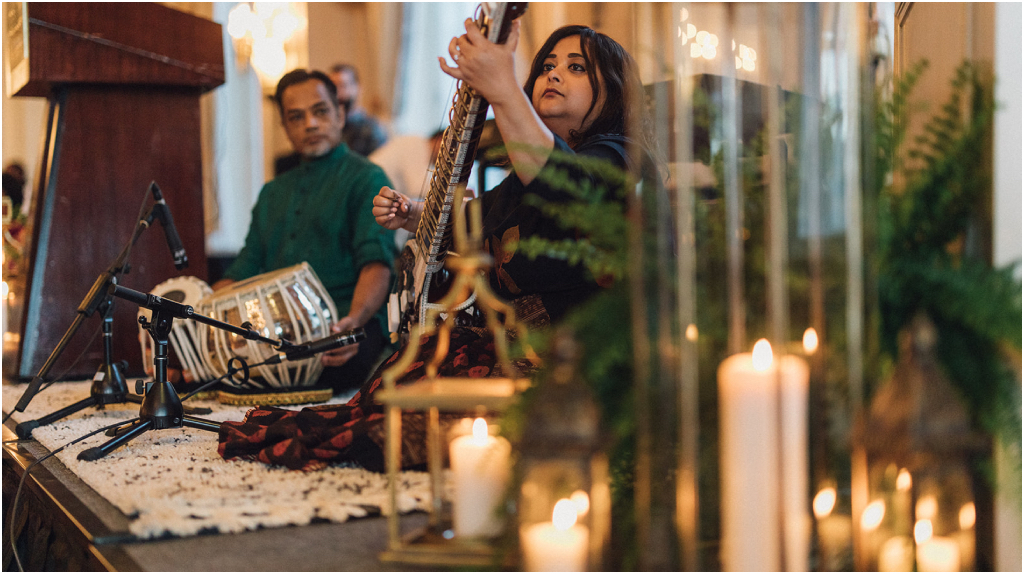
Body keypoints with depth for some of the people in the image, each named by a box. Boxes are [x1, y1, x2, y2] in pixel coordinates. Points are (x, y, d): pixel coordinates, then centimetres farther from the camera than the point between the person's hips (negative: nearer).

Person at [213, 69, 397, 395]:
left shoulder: (366, 179, 7)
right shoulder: (272, 193, 30)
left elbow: (377, 264, -9)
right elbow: (243, 272, 27)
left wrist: (353, 321, -29)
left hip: (343, 323, -5)